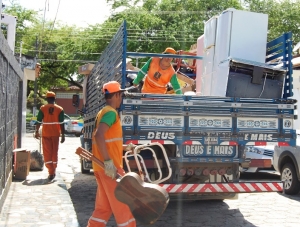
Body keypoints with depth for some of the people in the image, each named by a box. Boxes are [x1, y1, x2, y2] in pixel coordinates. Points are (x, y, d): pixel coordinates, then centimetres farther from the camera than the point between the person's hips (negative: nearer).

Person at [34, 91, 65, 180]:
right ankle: (53, 171, 25)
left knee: (47, 153, 1)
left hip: (46, 134, -1)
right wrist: (63, 135, -1)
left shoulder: (43, 108, -4)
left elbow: (38, 121, -2)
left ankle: (51, 172, -9)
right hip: (55, 134, 2)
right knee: (54, 153, 15)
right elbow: (61, 124, -5)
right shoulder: (60, 109, -2)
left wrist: (36, 131, 12)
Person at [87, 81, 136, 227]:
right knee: (123, 204, 0)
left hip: (101, 167, 9)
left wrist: (125, 147, 26)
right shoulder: (111, 112, -12)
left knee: (104, 207, 15)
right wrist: (108, 161, -29)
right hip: (110, 167, -9)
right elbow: (99, 136, -27)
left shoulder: (102, 112, 17)